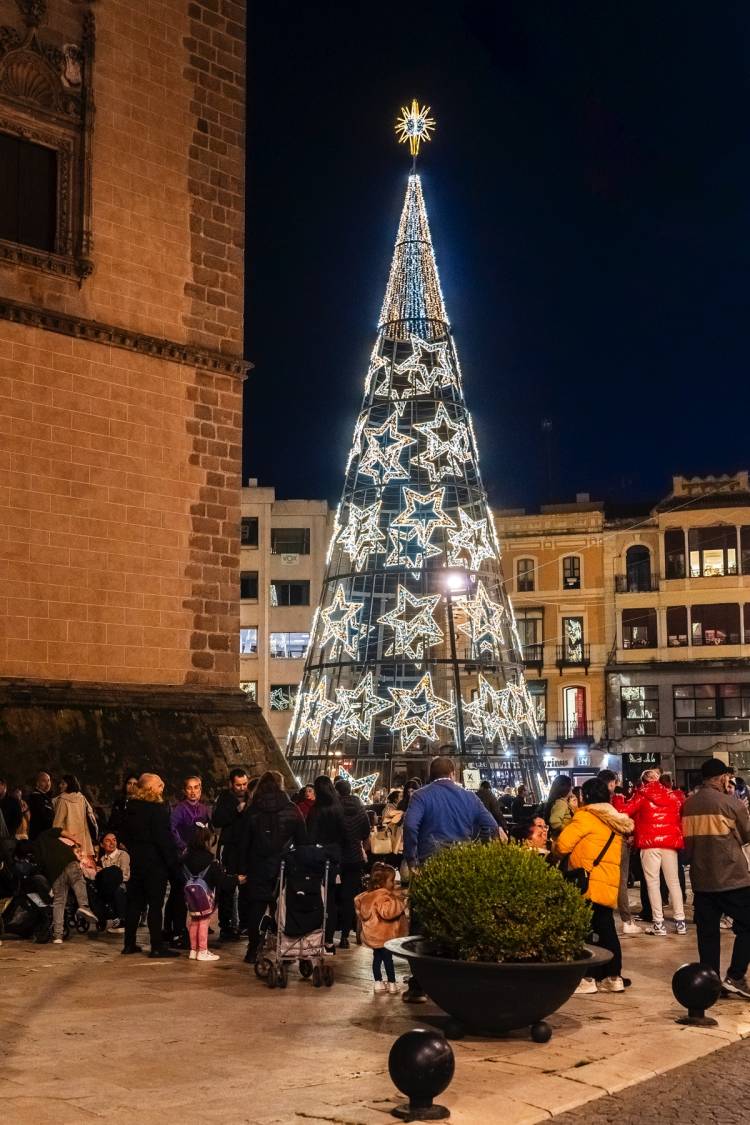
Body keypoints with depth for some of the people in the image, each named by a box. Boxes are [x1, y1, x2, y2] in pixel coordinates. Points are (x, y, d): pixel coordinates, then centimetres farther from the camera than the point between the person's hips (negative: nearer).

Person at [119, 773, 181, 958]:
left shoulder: (131, 807, 7)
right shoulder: (158, 808, -16)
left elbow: (125, 835, 13)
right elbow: (164, 838, -18)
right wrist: (173, 862, -12)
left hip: (137, 861, 7)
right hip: (155, 862, -7)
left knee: (134, 902, 13)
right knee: (155, 904, -2)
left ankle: (129, 943, 18)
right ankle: (157, 946, 0)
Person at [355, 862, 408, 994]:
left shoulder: (371, 894, 9)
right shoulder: (382, 896, -23)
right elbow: (387, 911, -35)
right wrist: (397, 901, -30)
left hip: (375, 936, 9)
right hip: (384, 935, -9)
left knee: (377, 957, 15)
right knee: (388, 959, -1)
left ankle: (378, 983, 22)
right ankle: (392, 984, 4)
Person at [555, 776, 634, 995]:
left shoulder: (586, 816, -9)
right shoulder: (615, 821, 16)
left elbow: (562, 845, -14)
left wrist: (555, 852, 6)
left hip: (589, 883, -8)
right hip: (609, 883, 8)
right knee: (606, 929, 13)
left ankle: (588, 979, 0)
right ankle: (613, 977, 16)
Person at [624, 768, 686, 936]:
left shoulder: (641, 795, 2)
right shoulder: (672, 795, 13)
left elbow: (625, 813, -5)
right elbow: (680, 813, 13)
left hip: (650, 842, -4)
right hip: (670, 841, 4)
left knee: (653, 882, -1)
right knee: (673, 881, 11)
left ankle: (658, 923, -5)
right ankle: (680, 921, 10)